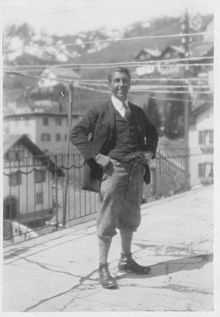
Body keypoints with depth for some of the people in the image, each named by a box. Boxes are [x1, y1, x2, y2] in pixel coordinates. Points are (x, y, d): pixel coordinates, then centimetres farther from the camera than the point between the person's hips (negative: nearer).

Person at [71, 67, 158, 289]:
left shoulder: (137, 112, 15)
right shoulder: (100, 111, -1)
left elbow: (152, 133, 29)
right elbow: (77, 133, -5)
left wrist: (150, 151, 11)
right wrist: (96, 156, -14)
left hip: (136, 170, 6)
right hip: (112, 169, -5)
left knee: (130, 218, 15)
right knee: (108, 220, -3)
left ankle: (126, 260, 31)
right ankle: (103, 268, 8)